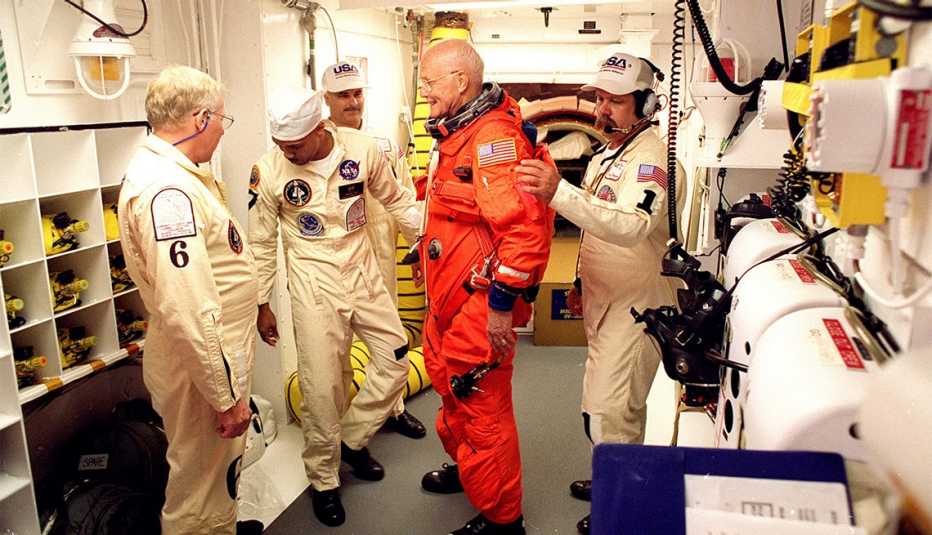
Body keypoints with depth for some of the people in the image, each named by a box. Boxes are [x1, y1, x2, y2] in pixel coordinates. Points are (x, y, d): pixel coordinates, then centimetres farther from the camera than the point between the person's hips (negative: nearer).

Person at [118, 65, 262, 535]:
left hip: (217, 354, 10)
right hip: (203, 371, -10)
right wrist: (226, 397, -24)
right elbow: (188, 312, -31)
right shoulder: (166, 189, -26)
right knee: (201, 493, 11)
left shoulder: (165, 171, 8)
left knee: (218, 473, 28)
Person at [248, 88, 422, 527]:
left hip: (363, 272, 3)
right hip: (313, 282, -3)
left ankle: (353, 438, 29)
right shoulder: (269, 170, -12)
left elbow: (397, 201, 7)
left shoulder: (362, 150, -9)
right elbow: (262, 243, -2)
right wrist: (261, 305, 2)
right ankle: (323, 478, 21)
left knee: (396, 356, 7)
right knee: (322, 385, 0)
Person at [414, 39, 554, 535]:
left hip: (481, 303, -10)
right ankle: (464, 467, 49)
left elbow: (524, 228, -29)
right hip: (447, 299, 10)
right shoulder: (456, 133, 12)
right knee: (446, 379, 25)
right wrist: (428, 253, 28)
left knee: (482, 406, 2)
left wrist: (503, 303, -26)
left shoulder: (494, 136, -22)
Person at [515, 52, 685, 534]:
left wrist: (559, 193, -48)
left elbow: (632, 226, -39)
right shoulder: (604, 157, 13)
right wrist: (582, 282, 21)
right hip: (603, 300, 9)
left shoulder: (650, 157, -19)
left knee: (607, 411, -6)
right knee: (618, 404, 21)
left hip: (637, 305, -9)